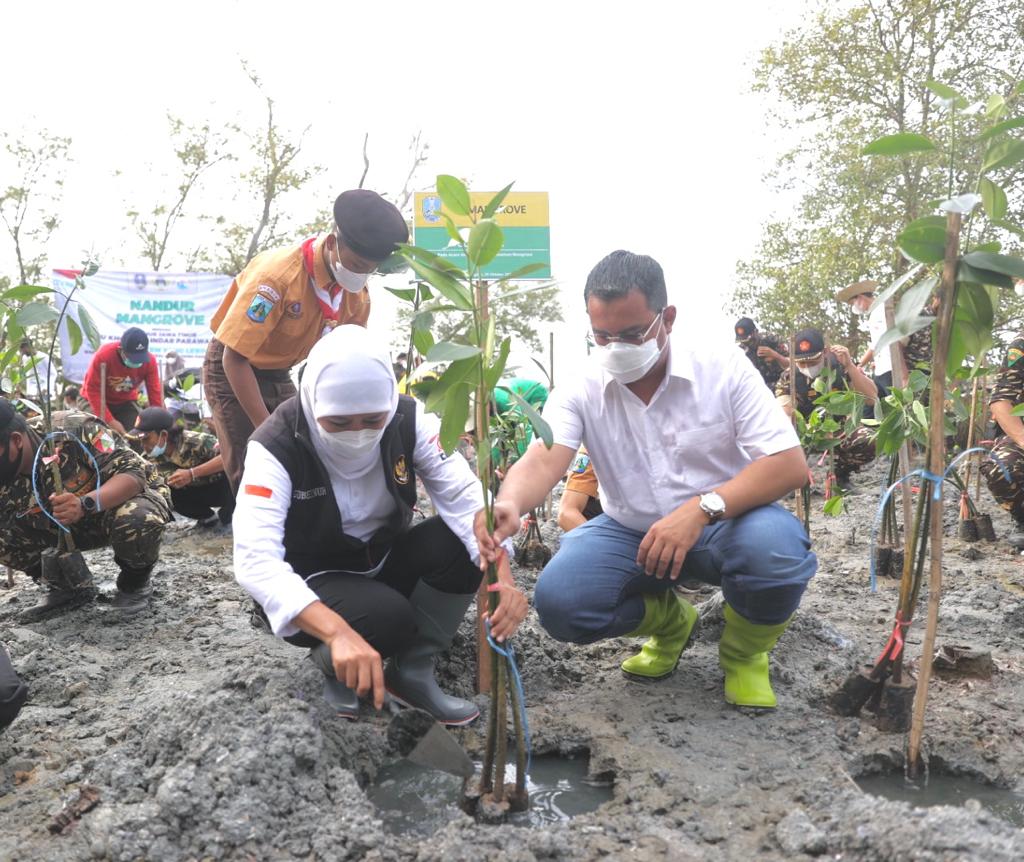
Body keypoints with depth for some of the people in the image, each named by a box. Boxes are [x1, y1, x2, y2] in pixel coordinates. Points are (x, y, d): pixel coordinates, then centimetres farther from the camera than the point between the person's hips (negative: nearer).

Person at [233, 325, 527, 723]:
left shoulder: (408, 419, -16)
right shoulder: (276, 447, -26)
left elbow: (464, 497, -22)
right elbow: (256, 560, -37)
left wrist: (502, 577, -41)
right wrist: (339, 632, -52)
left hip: (385, 561, 4)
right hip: (315, 582, -4)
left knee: (464, 543, -25)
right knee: (389, 616, -35)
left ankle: (411, 672, -5)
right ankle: (332, 663, 1)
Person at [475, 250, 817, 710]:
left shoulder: (724, 368, -14)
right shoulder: (580, 390, -9)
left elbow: (790, 465, -20)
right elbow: (542, 461, -24)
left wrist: (701, 508, -36)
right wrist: (509, 504, -49)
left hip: (725, 522, -2)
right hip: (631, 533, 2)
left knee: (776, 545, -36)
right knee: (558, 600, -22)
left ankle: (744, 651, 1)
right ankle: (670, 621, 12)